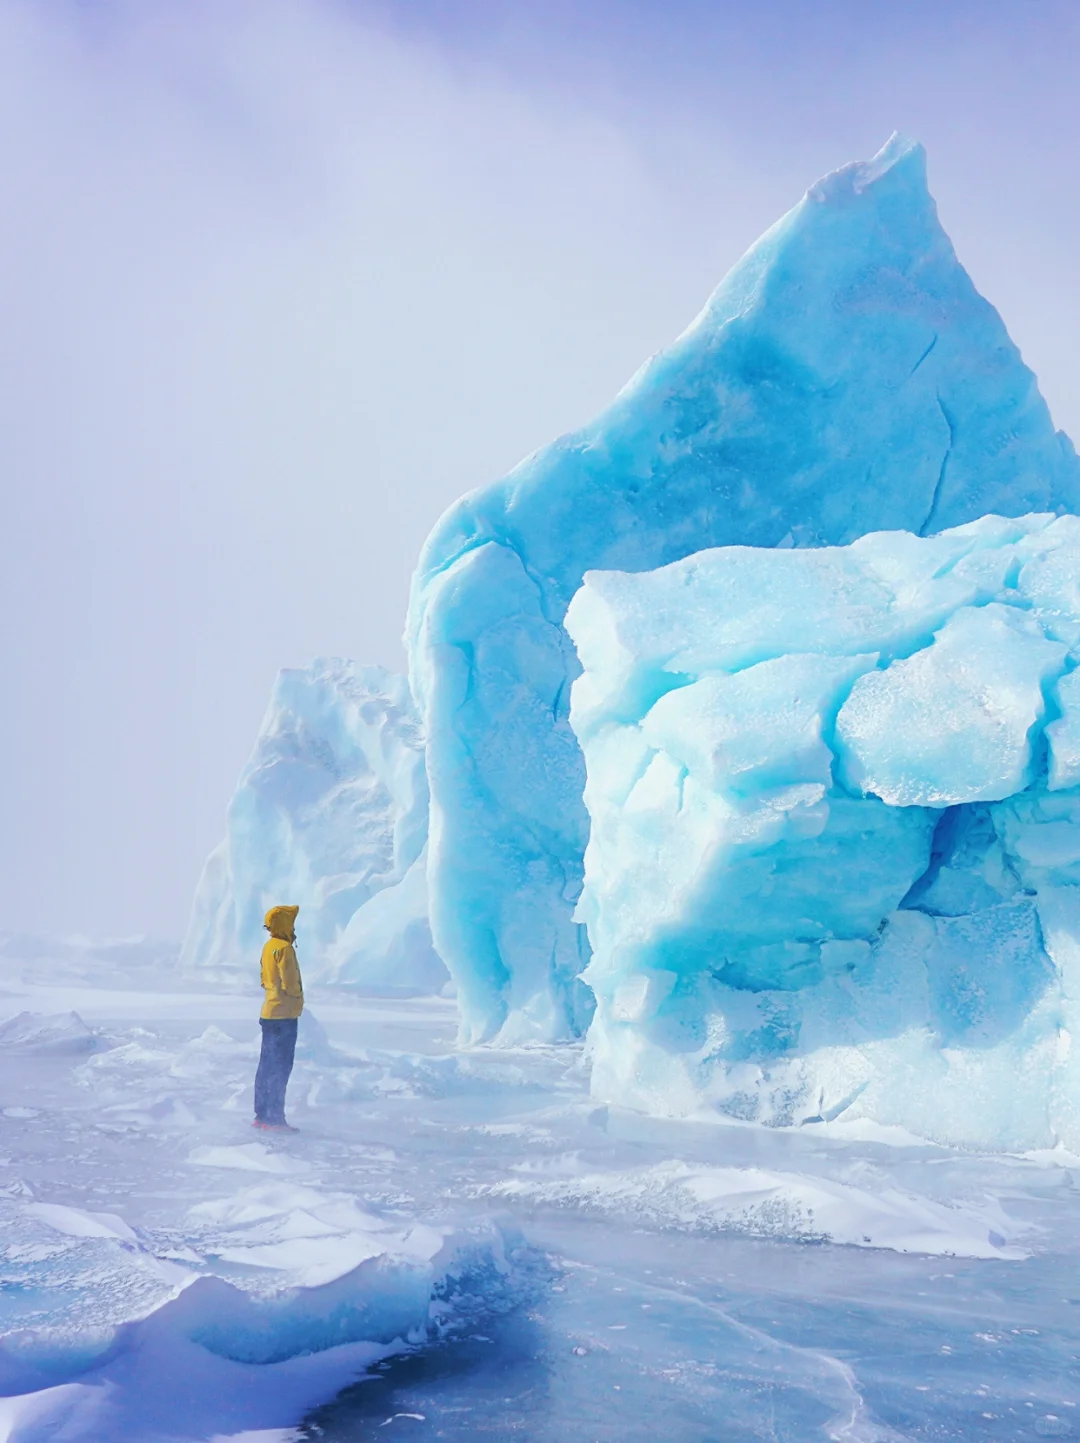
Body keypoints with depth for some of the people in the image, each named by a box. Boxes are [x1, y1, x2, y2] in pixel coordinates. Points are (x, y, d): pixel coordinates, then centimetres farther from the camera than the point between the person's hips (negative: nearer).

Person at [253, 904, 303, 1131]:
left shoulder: (268, 947, 12)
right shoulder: (285, 948, -15)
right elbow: (290, 982, -19)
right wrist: (297, 998, -2)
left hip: (268, 1013, 9)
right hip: (285, 1014, -9)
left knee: (267, 1066, 12)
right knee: (281, 1068, -6)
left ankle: (261, 1116, 17)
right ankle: (275, 1119, -5)